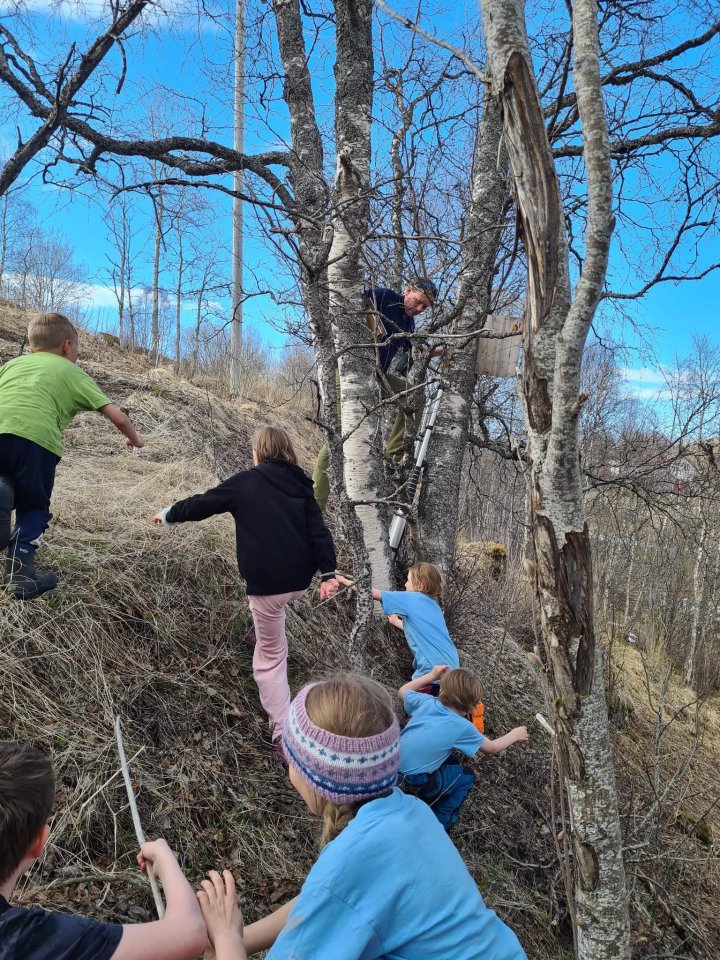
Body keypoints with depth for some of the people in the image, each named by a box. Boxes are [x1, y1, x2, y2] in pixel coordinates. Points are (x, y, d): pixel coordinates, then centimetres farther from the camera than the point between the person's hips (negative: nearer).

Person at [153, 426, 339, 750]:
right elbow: (318, 529, 0)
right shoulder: (300, 485, 10)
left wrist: (168, 514, 26)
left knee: (271, 657, 6)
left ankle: (284, 735, 3)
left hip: (268, 582, -4)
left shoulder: (245, 482, 0)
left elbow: (201, 504, 8)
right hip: (301, 579, 5)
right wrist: (328, 572, -4)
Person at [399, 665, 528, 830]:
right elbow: (493, 748, 5)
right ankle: (438, 823, 12)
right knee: (466, 776, 17)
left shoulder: (426, 701, -2)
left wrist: (432, 675, 21)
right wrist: (514, 734, 22)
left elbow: (403, 691, 20)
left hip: (394, 766, 6)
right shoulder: (462, 727, -13)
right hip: (414, 781, -6)